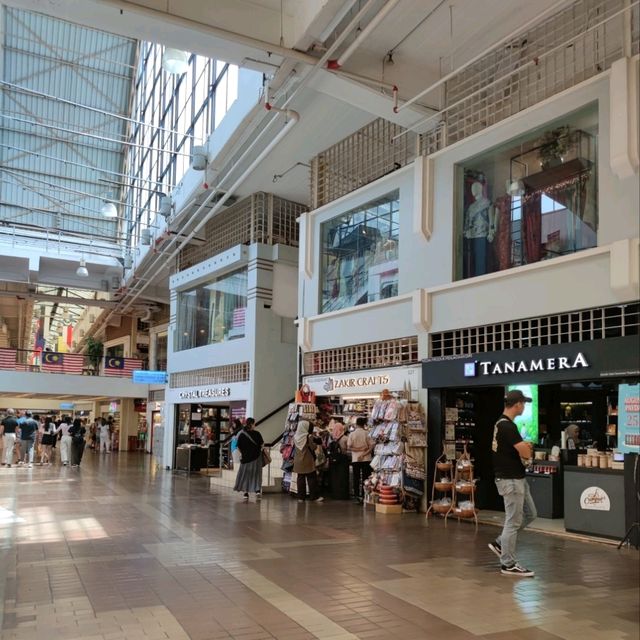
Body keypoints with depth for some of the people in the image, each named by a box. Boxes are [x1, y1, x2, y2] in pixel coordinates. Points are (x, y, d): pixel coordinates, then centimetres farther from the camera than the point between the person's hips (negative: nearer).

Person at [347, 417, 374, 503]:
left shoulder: (352, 434, -4)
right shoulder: (366, 434, -5)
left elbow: (349, 447, -8)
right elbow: (372, 446, -11)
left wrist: (359, 449, -7)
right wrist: (364, 454, -13)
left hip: (355, 459, 1)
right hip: (366, 459, 0)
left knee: (356, 477, 9)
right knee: (366, 478, 5)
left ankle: (357, 495, 10)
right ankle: (364, 496, 4)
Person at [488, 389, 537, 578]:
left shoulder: (502, 424, 12)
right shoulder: (507, 426, -22)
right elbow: (526, 453, -22)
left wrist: (525, 447, 1)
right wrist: (527, 448, 1)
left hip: (517, 478, 10)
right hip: (510, 480, -10)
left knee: (530, 514, 17)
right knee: (513, 521, -2)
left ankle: (500, 543, 24)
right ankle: (508, 564, 8)